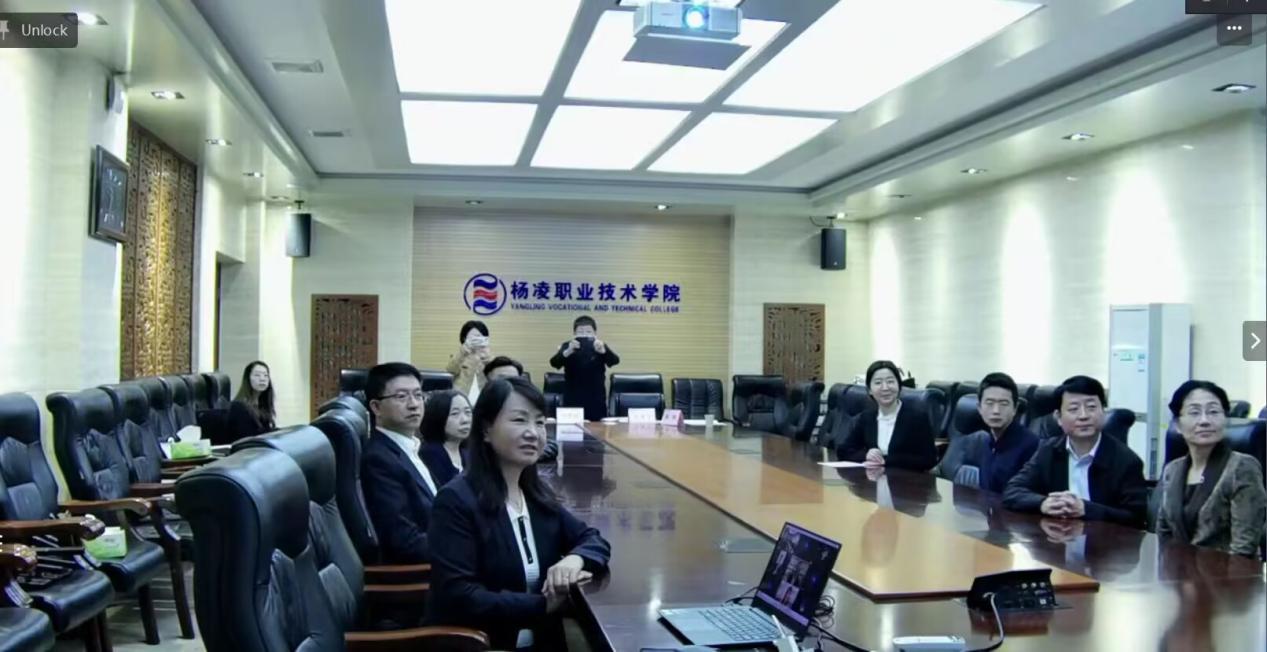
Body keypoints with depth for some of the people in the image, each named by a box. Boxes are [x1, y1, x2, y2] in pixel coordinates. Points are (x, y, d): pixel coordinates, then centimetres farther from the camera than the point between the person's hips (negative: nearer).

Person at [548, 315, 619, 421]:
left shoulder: (600, 346, 1)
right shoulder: (567, 346, -1)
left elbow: (615, 360, -16)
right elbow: (554, 363, -17)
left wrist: (603, 351, -39)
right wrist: (568, 351, -39)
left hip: (596, 400, 1)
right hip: (572, 400, -1)